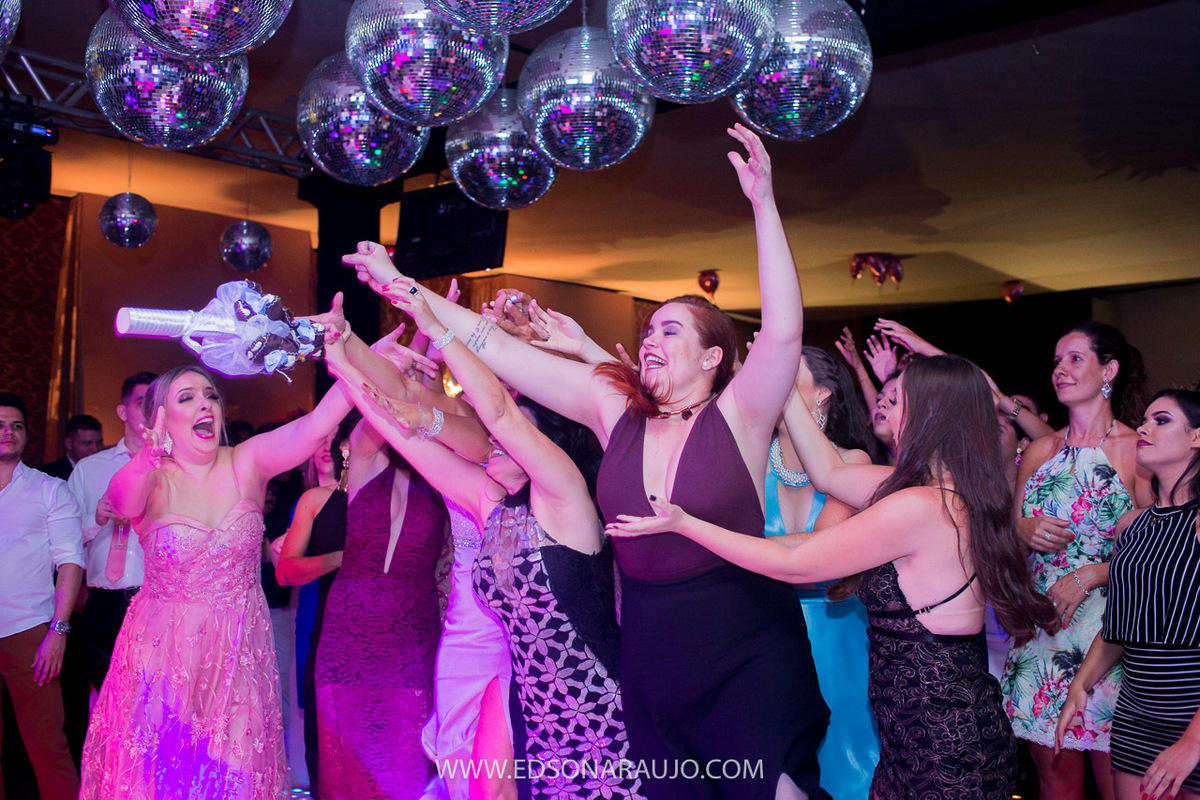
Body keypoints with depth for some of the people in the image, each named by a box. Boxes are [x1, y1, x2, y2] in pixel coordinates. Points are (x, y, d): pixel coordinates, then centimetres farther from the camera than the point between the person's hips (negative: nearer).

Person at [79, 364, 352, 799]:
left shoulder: (247, 464, -5)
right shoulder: (151, 481, -7)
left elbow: (318, 421, -21)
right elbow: (123, 500, -32)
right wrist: (147, 459, -54)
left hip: (239, 651, 1)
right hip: (164, 651, -1)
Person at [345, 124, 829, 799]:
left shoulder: (736, 418, -8)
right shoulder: (616, 410, 1)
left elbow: (784, 331, -24)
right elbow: (502, 350, 1)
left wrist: (764, 204, -28)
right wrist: (404, 288, 1)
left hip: (749, 662, -4)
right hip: (651, 661, 4)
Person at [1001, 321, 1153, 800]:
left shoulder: (1137, 450, -5)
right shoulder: (1040, 450, 10)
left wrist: (1091, 574, -18)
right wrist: (1025, 531, -5)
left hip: (1107, 629, -4)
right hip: (1041, 627, 5)